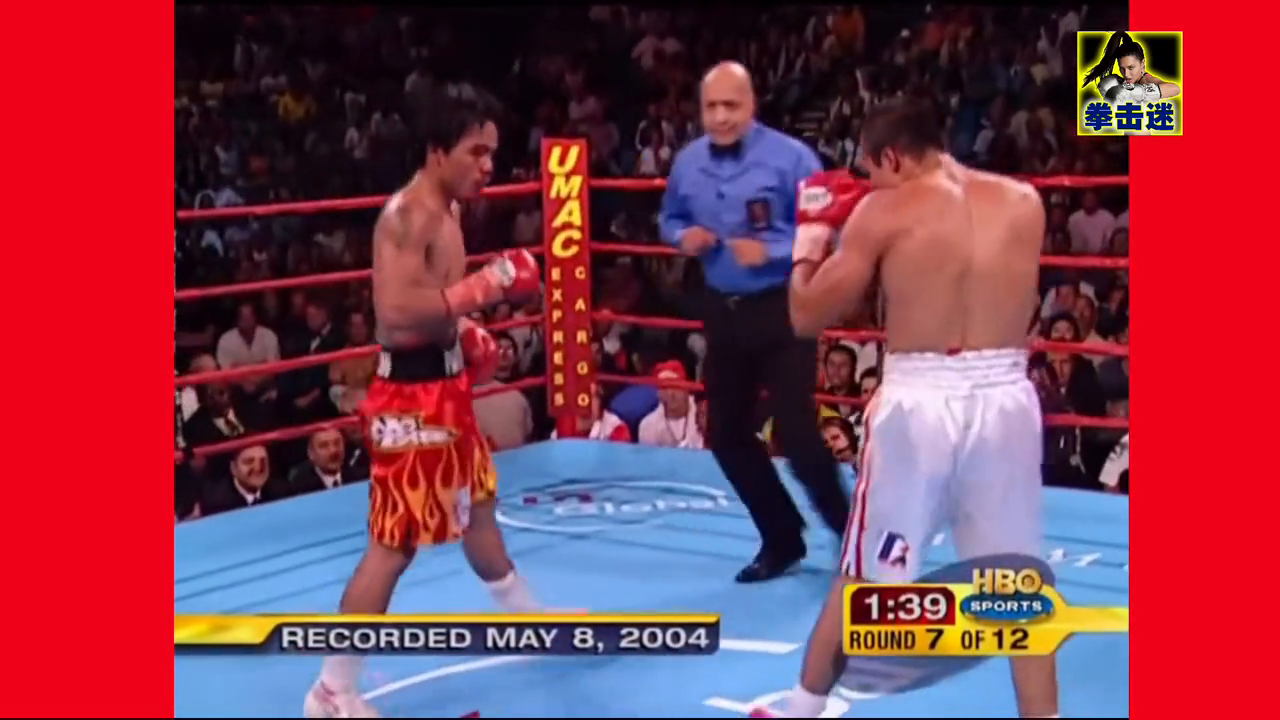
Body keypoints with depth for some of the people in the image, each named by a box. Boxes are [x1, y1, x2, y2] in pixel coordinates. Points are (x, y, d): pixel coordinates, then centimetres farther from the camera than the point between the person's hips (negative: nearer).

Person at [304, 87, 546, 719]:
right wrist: (484, 285, -27)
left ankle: (530, 622, 47)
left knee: (477, 503, 26)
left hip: (443, 382, 11)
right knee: (396, 541, -7)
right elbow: (395, 312, -31)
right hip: (412, 394, -11)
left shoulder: (443, 211, 12)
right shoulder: (411, 215, -20)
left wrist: (464, 330, 10)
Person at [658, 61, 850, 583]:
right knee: (726, 433, 10)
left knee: (794, 428, -11)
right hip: (723, 311, 6)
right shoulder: (687, 163, 4)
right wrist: (684, 237, -5)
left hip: (782, 309, -6)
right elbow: (669, 219, 18)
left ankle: (847, 531, 11)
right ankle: (782, 538, 27)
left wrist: (770, 250, -25)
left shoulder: (790, 157, -13)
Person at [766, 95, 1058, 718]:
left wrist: (811, 231, 15)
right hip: (1006, 401, 2)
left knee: (864, 578, 14)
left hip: (917, 404, -2)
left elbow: (807, 316, 0)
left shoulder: (884, 211, -4)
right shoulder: (1024, 202, 7)